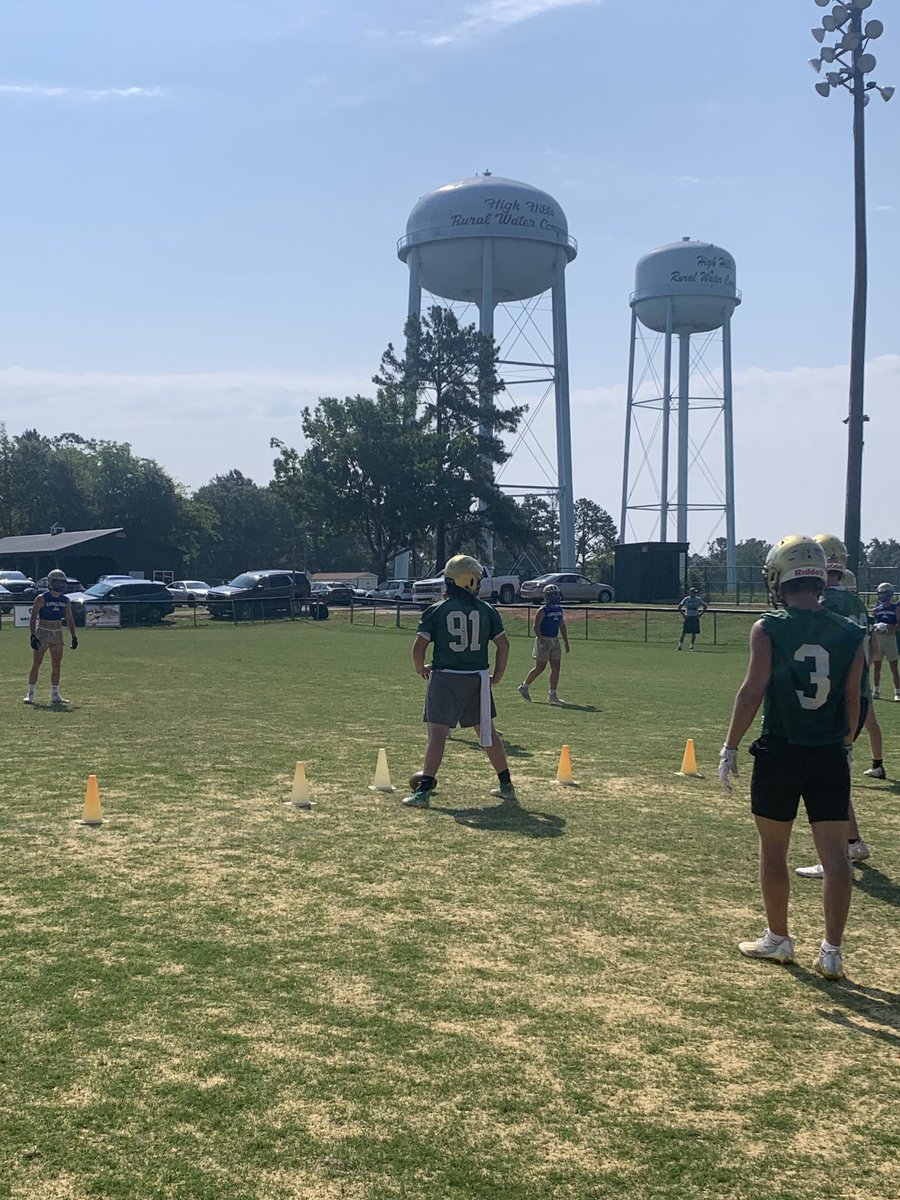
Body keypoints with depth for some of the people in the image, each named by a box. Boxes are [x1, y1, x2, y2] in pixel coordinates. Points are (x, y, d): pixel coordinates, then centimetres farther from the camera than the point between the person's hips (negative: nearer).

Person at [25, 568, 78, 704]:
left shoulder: (65, 600, 7)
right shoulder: (42, 599, -9)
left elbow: (69, 620, 11)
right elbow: (33, 617, -10)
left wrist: (73, 637, 5)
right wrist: (33, 636, -18)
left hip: (57, 634, 5)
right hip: (43, 632, -5)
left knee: (57, 666, 5)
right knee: (36, 664, -5)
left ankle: (55, 695, 13)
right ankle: (30, 694, 2)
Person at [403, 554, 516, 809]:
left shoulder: (436, 610, -4)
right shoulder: (486, 610, 3)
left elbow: (419, 646, -10)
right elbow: (503, 644, 6)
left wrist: (420, 669, 9)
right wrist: (497, 676, 16)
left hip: (444, 678, -2)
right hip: (477, 678, 2)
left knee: (437, 734, -5)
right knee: (488, 733, 16)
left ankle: (423, 790, -14)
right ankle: (506, 786, 25)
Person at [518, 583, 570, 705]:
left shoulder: (559, 609, 10)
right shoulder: (543, 610, -12)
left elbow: (562, 626, 18)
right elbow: (536, 627, -15)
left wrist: (566, 642, 15)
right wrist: (542, 641, -23)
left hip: (555, 640, 7)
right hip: (544, 640, -7)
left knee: (556, 667, 1)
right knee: (540, 668, -1)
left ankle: (553, 695, 5)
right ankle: (524, 687, 18)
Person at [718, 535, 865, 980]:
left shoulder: (769, 629, -10)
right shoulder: (849, 634, 0)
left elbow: (752, 692, -11)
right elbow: (852, 702, 6)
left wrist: (730, 747, -4)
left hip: (780, 753, -3)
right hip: (830, 755, 3)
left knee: (773, 851, 12)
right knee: (834, 854, 7)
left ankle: (778, 939, 24)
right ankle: (831, 952, 8)